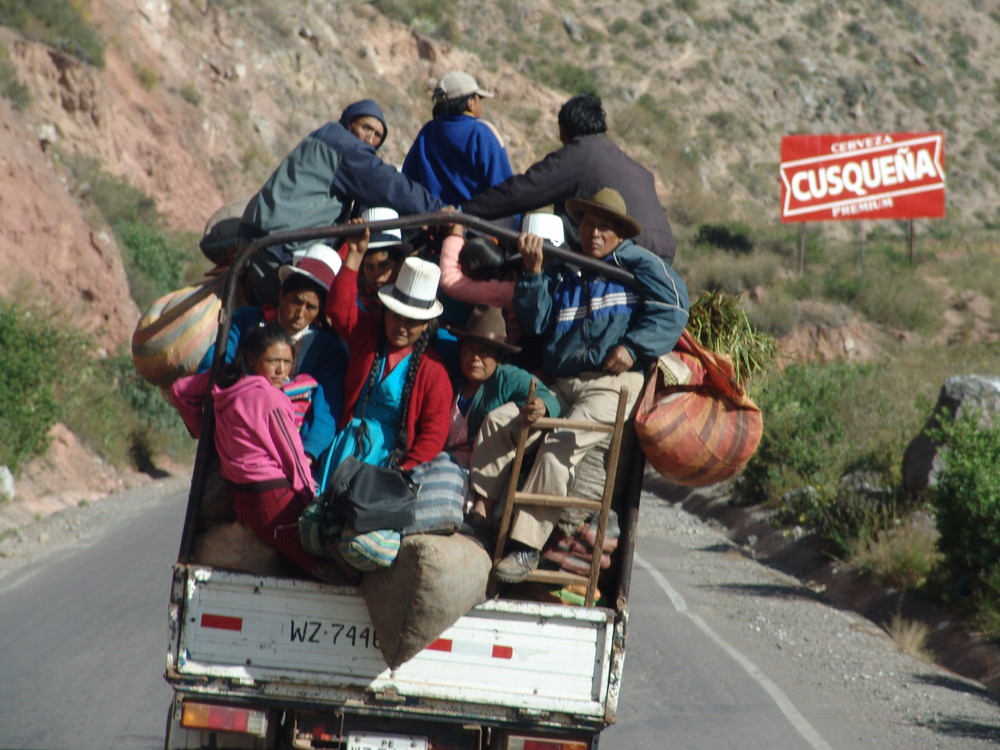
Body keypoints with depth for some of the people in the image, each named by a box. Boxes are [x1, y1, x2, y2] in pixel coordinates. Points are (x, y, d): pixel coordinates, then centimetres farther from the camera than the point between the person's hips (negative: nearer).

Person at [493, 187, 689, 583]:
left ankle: (526, 546, -32)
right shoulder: (561, 273, 26)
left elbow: (672, 310, 0)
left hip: (612, 383, -6)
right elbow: (535, 322, 15)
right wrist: (533, 272, 4)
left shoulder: (638, 264, 12)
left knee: (560, 446, -29)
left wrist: (633, 346, -11)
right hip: (559, 385, 6)